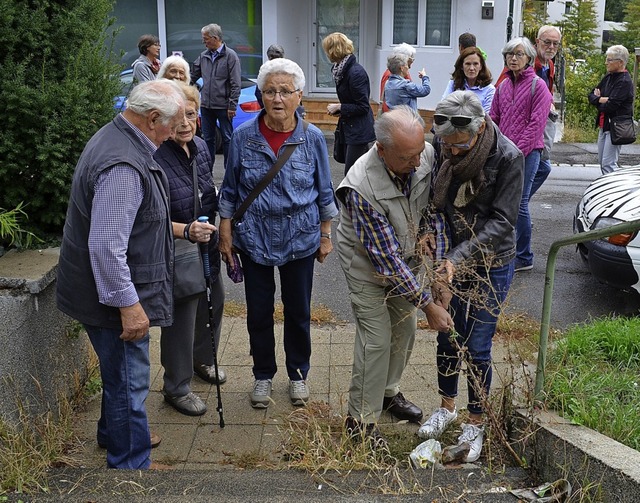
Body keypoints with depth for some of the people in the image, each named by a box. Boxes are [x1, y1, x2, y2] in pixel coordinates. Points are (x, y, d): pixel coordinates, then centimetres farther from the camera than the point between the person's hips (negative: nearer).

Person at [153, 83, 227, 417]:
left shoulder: (200, 147, 1)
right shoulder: (154, 158, -24)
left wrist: (217, 231, 17)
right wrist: (186, 231, -37)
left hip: (207, 248, 8)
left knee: (213, 304, 24)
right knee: (180, 319, 6)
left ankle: (203, 360, 51)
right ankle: (176, 388, 28)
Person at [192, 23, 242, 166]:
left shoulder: (230, 56, -7)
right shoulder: (203, 56, 8)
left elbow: (236, 84, -10)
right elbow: (193, 76, 16)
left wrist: (232, 106, -14)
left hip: (223, 106, -5)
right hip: (206, 105, 5)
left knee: (227, 138, 4)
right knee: (207, 138, 12)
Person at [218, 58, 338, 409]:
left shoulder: (312, 138, -8)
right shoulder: (244, 136, -9)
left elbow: (324, 192, 2)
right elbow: (230, 190, 1)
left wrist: (326, 235, 5)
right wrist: (225, 234, 0)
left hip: (300, 238, 0)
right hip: (254, 238, 0)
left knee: (299, 310, 13)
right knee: (259, 311, 12)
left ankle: (298, 374, 35)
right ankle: (263, 376, 33)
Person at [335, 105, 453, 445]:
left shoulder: (427, 154, -21)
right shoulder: (362, 188, -37)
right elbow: (386, 260, -32)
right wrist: (427, 305, -27)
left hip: (406, 258, 6)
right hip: (368, 264, -6)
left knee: (404, 331, 16)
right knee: (376, 340, -5)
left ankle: (389, 392, 40)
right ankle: (361, 421, 11)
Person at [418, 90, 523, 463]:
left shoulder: (508, 157, -21)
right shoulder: (442, 152, -9)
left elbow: (502, 221, -20)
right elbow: (437, 206, -1)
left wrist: (457, 258, -28)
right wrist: (440, 259, -12)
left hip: (491, 265, -4)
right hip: (451, 259, 4)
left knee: (477, 347, 3)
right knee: (447, 337, 15)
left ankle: (476, 425, 24)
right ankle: (447, 407, 38)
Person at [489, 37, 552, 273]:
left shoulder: (538, 85, -4)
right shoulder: (502, 86, 15)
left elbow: (537, 123, -10)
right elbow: (493, 119, 16)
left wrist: (519, 150, -15)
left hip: (526, 152, -6)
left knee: (519, 203, -7)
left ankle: (524, 258, 5)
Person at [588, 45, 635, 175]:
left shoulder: (625, 82, -16)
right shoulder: (608, 77, 12)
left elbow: (611, 106, -23)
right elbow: (591, 96, 11)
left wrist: (598, 101, -4)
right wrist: (602, 99, -10)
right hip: (604, 125, 9)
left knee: (608, 164, -13)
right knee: (602, 161, 14)